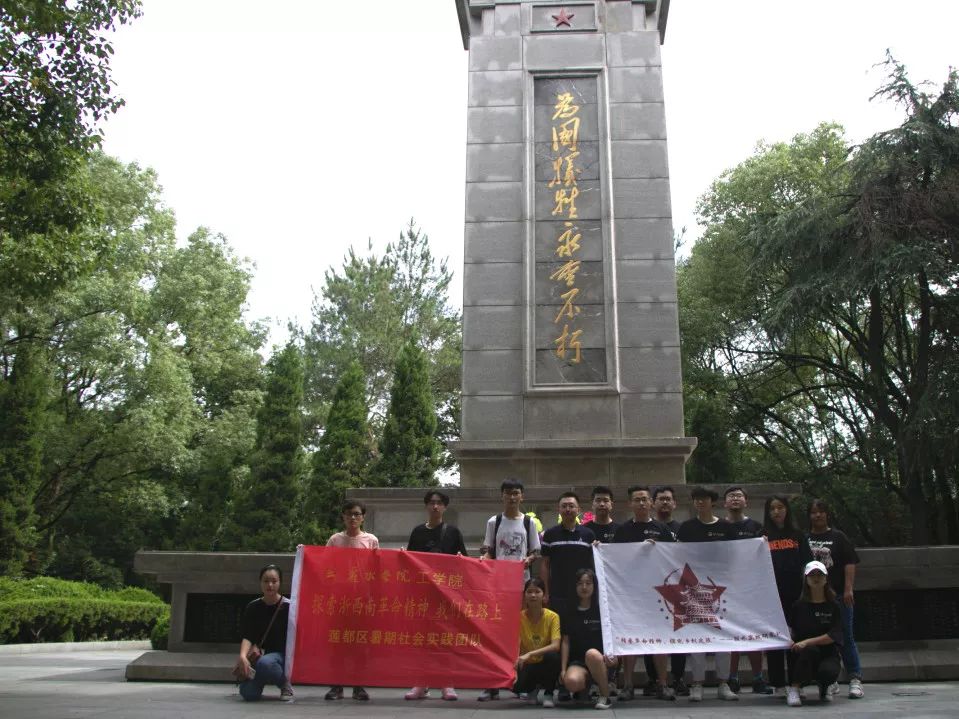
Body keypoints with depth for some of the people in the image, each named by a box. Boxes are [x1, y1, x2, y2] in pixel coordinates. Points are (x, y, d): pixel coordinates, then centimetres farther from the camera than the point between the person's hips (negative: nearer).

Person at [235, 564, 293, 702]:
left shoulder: (288, 607, -6)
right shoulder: (252, 608, 3)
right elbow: (247, 637, -6)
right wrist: (243, 655, -24)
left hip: (281, 654, -3)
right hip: (259, 654, 3)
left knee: (264, 663, -37)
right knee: (248, 693, -21)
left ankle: (285, 685, -7)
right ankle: (261, 680, 15)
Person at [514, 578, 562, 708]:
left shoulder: (552, 617, -14)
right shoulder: (519, 617, -9)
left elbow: (556, 646, -26)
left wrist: (530, 654, -37)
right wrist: (513, 669, -30)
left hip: (546, 663, -1)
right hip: (527, 665, 1)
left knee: (553, 656, -36)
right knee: (516, 685, -31)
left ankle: (549, 693, -6)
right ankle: (533, 688, 10)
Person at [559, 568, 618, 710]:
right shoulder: (569, 614, 11)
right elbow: (566, 642, 8)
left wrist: (613, 656, -16)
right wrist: (563, 669, 0)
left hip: (600, 662, -1)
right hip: (577, 661, 1)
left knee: (591, 653, -39)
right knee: (571, 682, -34)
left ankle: (605, 697, -18)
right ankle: (584, 688, 5)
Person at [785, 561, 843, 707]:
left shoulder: (833, 607, 1)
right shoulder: (799, 606, 5)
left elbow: (834, 636, -12)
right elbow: (790, 630, 3)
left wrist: (807, 642, -22)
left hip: (828, 653, 0)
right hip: (801, 656, 0)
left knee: (828, 672, -33)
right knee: (810, 650, -35)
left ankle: (824, 687, 7)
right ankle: (794, 689, -21)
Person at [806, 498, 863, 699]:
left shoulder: (838, 537, 4)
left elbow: (850, 563, -2)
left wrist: (848, 589, -11)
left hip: (837, 595, -2)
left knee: (846, 637, 0)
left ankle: (855, 679, 4)